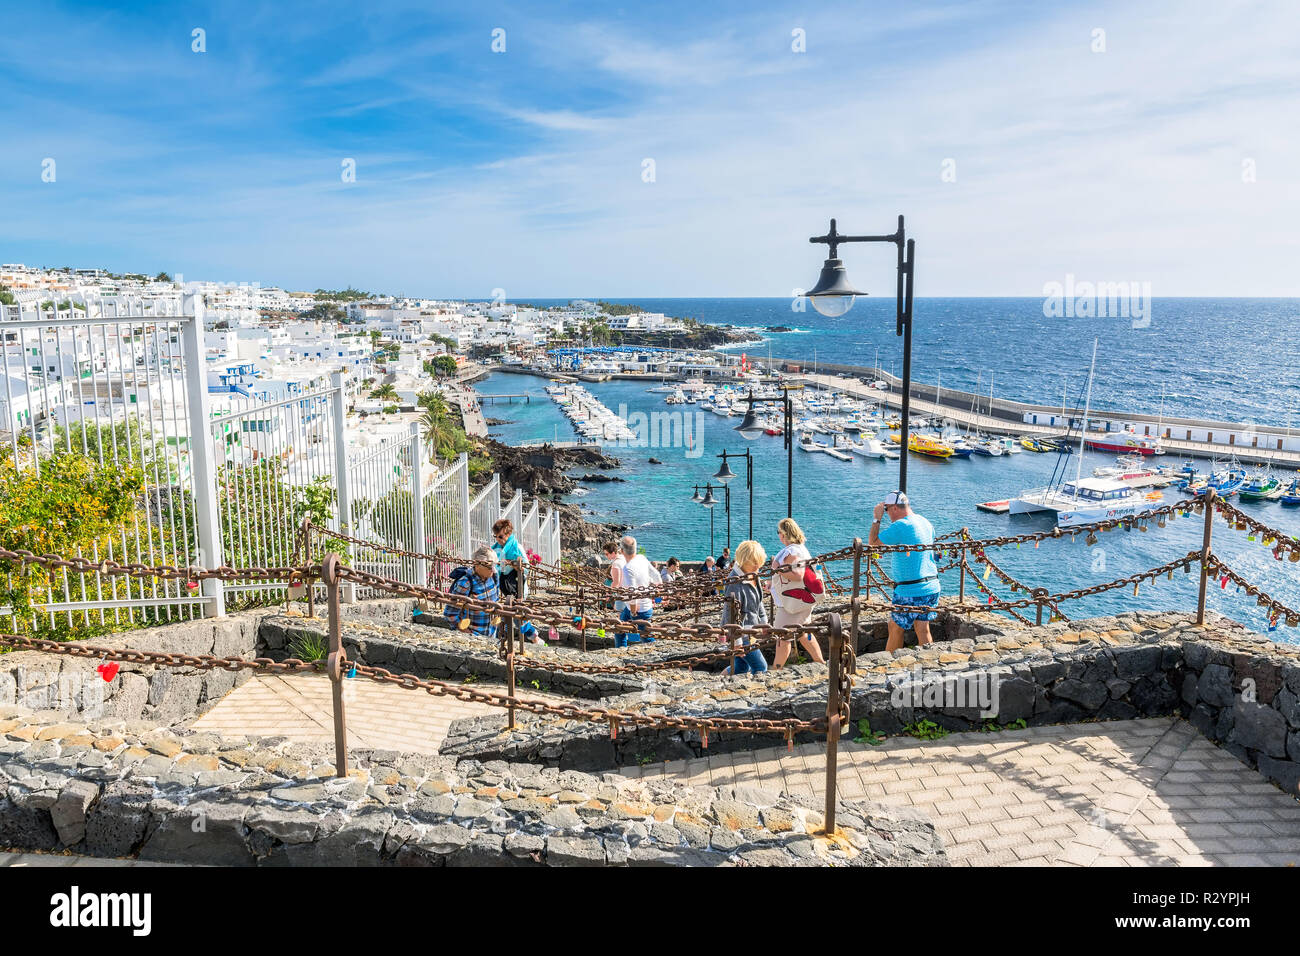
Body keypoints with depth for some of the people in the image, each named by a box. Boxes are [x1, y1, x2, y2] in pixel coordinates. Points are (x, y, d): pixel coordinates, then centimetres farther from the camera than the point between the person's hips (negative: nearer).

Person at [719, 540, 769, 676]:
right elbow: (731, 612, -22)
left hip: (751, 629, 9)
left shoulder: (753, 576, 5)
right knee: (760, 667, -3)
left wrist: (763, 621, 20)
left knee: (742, 667, 13)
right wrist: (737, 642, -19)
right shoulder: (735, 582, -23)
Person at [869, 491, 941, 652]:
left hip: (910, 591, -7)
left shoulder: (900, 526, -16)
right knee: (923, 629, 11)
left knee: (895, 629, 6)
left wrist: (876, 519, 0)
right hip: (932, 587, 7)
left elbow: (873, 543, -9)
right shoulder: (926, 523, 10)